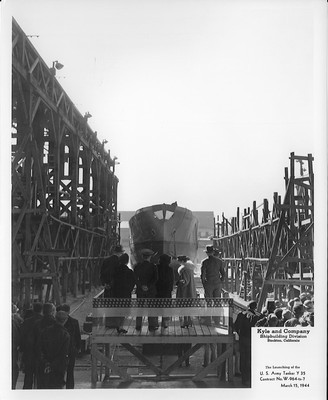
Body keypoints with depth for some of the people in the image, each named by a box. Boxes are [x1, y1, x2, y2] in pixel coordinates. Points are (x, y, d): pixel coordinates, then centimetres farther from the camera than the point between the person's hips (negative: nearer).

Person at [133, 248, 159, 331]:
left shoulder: (137, 266, 0)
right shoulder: (153, 266, -7)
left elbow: (135, 278, -5)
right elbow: (155, 279, -12)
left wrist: (141, 286, -9)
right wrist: (149, 286, -13)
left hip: (140, 290, 2)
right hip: (151, 291, -2)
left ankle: (138, 326, 13)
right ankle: (152, 326, 8)